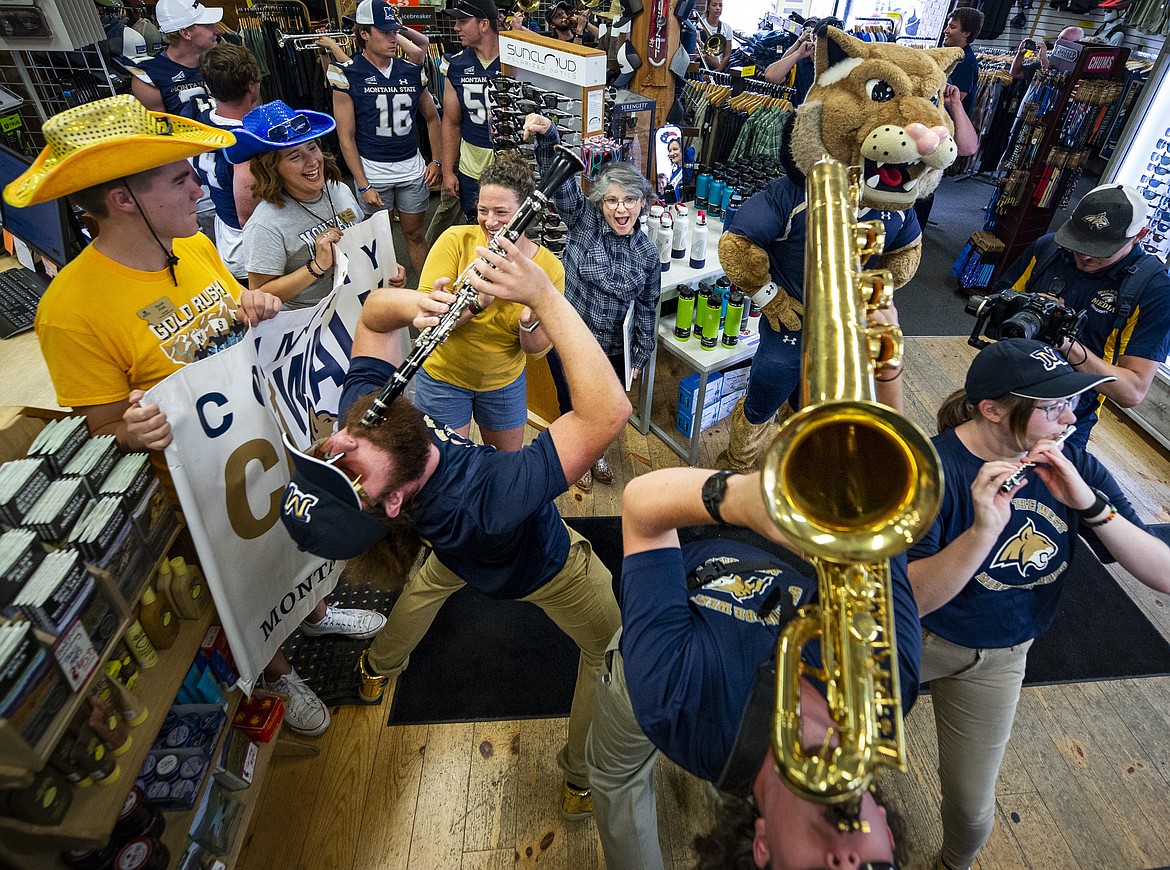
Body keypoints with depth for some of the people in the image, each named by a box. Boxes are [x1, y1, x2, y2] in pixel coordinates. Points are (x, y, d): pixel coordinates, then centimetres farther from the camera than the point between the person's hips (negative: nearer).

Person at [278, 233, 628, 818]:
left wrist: (416, 305, -45)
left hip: (461, 557, 6)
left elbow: (374, 310, -22)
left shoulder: (358, 414, -34)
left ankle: (378, 669, 66)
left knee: (429, 583, 39)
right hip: (540, 563, -6)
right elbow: (609, 412, -57)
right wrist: (544, 296, -56)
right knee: (613, 648, 19)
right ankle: (584, 781, 36)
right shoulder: (482, 502, -52)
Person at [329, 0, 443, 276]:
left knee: (414, 234, 11)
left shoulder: (412, 72, 5)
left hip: (412, 168, 3)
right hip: (372, 171, -3)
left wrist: (437, 161, 5)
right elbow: (346, 136, -7)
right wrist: (363, 186, -12)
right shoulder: (348, 75, -6)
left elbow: (432, 118, 17)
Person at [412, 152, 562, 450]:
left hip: (505, 381, 2)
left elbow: (537, 349, -12)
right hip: (443, 377, -1)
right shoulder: (456, 241, -18)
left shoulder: (549, 268, -15)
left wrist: (531, 320, -34)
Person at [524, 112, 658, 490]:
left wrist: (642, 354, 8)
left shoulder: (648, 253, -5)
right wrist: (547, 135, -47)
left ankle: (596, 451, 56)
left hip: (615, 349, 3)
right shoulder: (583, 221, -13)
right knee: (574, 406, 18)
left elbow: (646, 307, 4)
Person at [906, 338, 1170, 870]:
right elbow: (911, 599, -33)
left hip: (997, 659, 4)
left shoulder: (1074, 469, -13)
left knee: (972, 808, 15)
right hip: (912, 639, -4)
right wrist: (984, 530, -47)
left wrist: (1089, 505, -32)